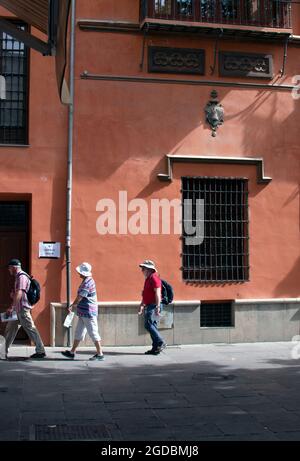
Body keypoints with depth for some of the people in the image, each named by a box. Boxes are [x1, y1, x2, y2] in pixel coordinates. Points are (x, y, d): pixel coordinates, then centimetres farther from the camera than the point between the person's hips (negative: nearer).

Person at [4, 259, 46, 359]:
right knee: (10, 329, 12)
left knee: (31, 330, -6)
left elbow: (19, 293, -25)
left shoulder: (22, 277, -15)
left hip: (22, 309, -10)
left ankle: (40, 351, -2)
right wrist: (13, 294, 10)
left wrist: (11, 307, -27)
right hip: (18, 309, 10)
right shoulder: (18, 277, 17)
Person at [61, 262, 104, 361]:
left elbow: (79, 297, -19)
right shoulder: (87, 281, 13)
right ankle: (72, 352, 22)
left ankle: (100, 354, 3)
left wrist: (72, 306, -7)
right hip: (83, 313, 11)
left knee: (93, 333, -4)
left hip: (89, 312, -11)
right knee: (78, 332, 15)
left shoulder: (87, 283, -19)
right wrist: (73, 305, 21)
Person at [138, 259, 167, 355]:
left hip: (153, 306, -10)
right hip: (149, 306, 10)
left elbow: (157, 293, -19)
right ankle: (155, 348, 10)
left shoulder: (154, 278, -11)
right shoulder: (148, 279, 20)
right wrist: (142, 306, 24)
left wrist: (157, 307, -24)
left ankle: (161, 343, -10)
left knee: (148, 324, -15)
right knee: (152, 326, 8)